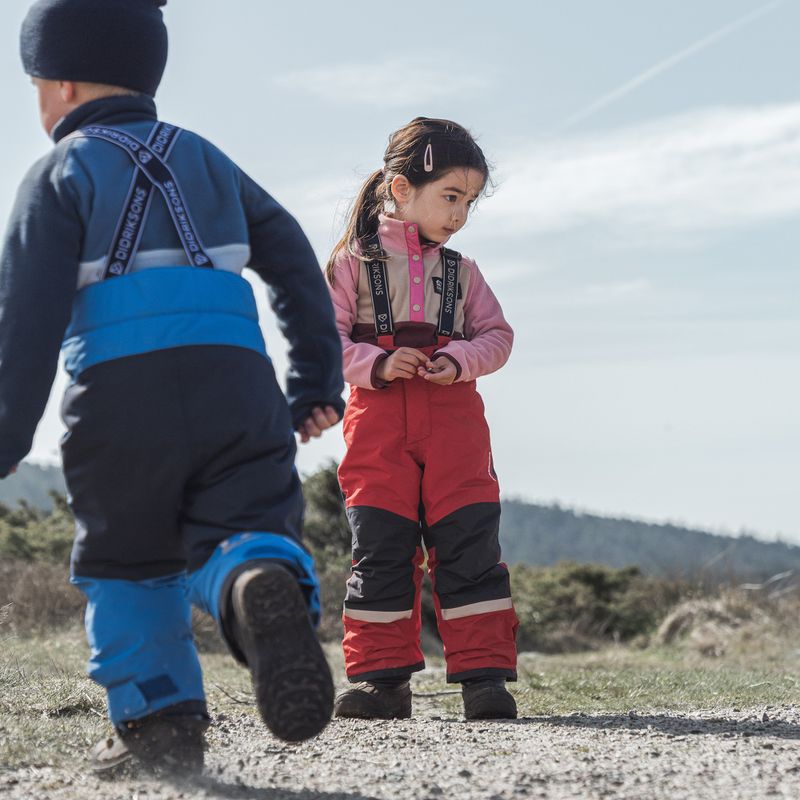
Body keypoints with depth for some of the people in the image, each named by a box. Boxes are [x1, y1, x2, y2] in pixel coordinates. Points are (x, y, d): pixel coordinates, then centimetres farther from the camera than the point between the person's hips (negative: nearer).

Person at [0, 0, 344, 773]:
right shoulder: (206, 160, 22)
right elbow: (295, 262, 18)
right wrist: (317, 380, 20)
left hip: (123, 391, -2)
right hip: (236, 381, 3)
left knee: (125, 560, 15)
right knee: (240, 528, 0)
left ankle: (157, 715, 7)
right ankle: (268, 586, -35)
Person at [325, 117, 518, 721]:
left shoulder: (462, 271, 14)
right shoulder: (354, 263, 5)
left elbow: (497, 336, 9)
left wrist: (460, 361, -11)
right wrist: (376, 364, -17)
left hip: (453, 419, 2)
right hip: (378, 422, -2)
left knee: (470, 545, -4)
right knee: (380, 550, -1)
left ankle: (485, 674, -1)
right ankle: (382, 677, 5)